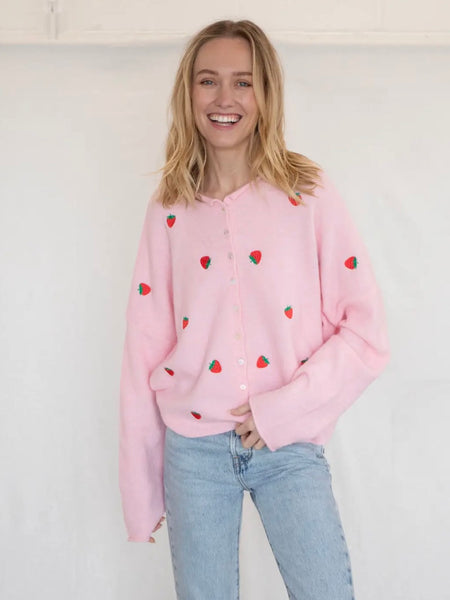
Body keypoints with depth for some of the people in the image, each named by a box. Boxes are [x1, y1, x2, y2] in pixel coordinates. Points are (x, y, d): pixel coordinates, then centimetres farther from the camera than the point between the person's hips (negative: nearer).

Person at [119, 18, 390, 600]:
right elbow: (144, 348, 5)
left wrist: (282, 410, -12)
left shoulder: (307, 192, -2)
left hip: (289, 446, -1)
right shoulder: (169, 208, 4)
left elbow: (367, 332, -4)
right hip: (193, 448, 2)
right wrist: (141, 489, 6)